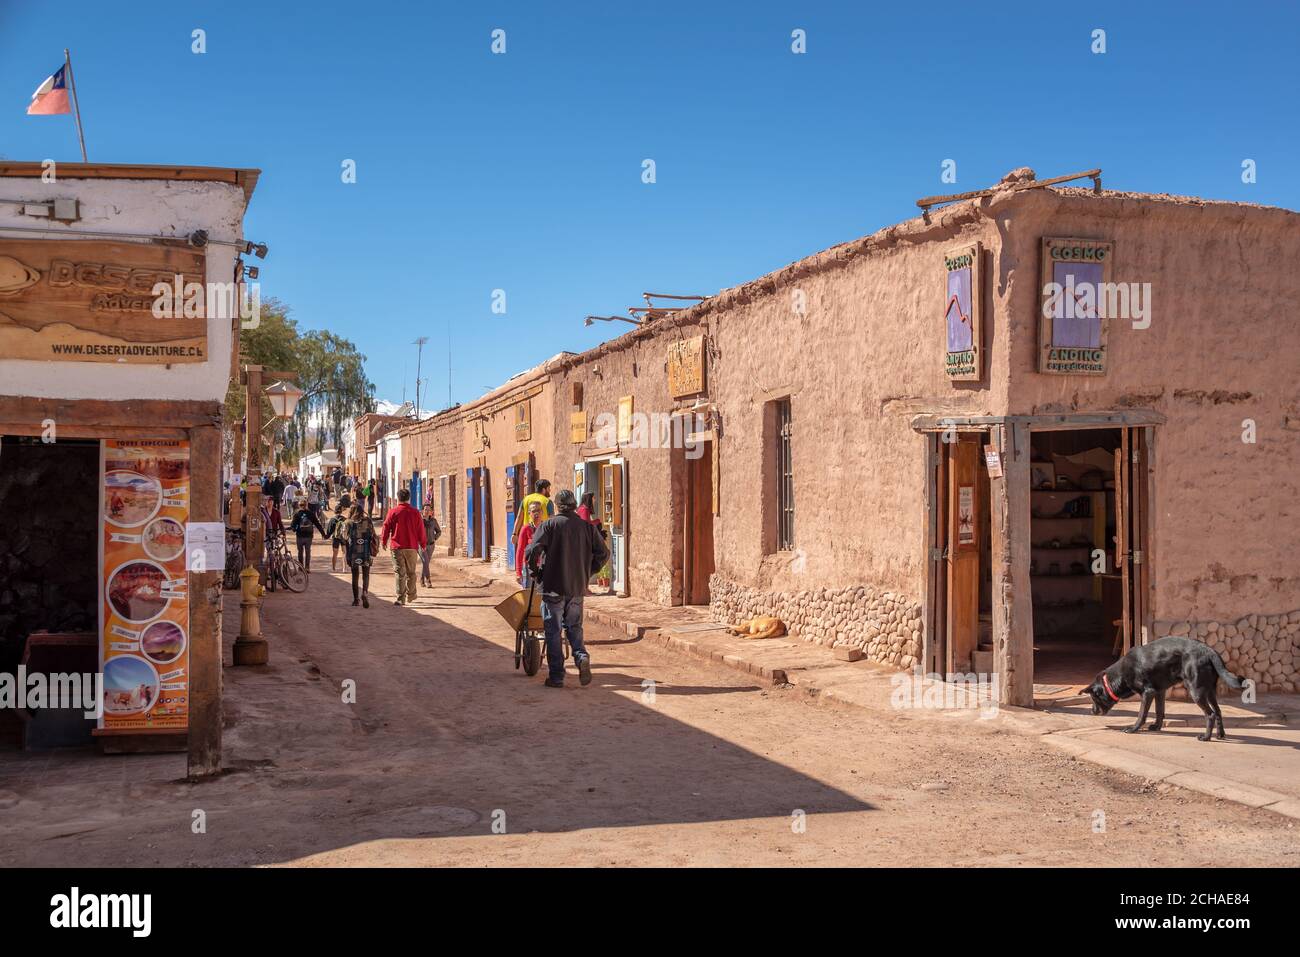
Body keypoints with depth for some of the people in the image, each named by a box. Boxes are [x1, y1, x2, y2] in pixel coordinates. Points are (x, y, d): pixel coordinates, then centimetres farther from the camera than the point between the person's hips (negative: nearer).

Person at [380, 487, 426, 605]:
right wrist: (423, 544, 18)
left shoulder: (393, 512, -5)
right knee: (411, 572, 15)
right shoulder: (415, 513, -1)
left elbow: (386, 528, 1)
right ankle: (410, 596, 24)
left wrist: (383, 542, 17)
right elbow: (421, 530, 4)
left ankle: (401, 598, -3)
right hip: (412, 547, 2)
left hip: (397, 547, -2)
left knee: (400, 573, 0)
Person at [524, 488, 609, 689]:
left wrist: (534, 571, 1)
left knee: (553, 631, 6)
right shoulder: (587, 527, 3)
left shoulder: (548, 525, -8)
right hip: (578, 588, 3)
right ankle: (581, 656, -7)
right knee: (574, 627, 19)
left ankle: (556, 676, 6)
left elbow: (531, 552, -17)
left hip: (553, 587, -3)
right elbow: (603, 553, 2)